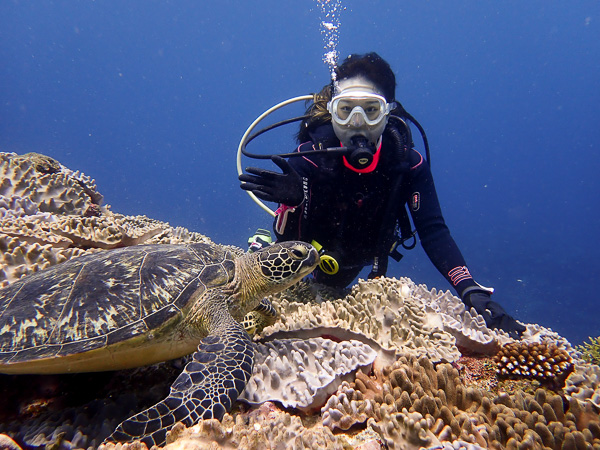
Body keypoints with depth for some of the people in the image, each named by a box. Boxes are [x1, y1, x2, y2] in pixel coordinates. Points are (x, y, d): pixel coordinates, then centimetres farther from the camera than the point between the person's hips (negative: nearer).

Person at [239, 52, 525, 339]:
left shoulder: (408, 162, -29)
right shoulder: (310, 156, -34)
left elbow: (433, 232, -31)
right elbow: (286, 238, -32)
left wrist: (471, 291, -45)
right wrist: (292, 199, -55)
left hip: (356, 259, 3)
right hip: (308, 249, -2)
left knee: (330, 285, 30)